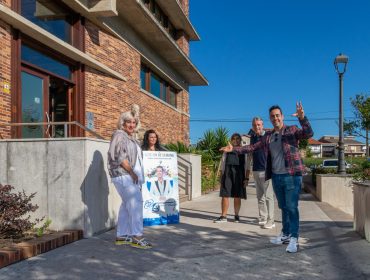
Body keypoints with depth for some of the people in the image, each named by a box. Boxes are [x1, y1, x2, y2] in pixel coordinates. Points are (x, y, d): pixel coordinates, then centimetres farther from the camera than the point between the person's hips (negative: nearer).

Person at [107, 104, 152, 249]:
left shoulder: (131, 137, 21)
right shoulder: (119, 135, -7)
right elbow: (120, 156, -17)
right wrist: (132, 172, -15)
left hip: (130, 176, 10)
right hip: (123, 175, -10)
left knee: (127, 205, 11)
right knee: (136, 202, -15)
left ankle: (121, 236, 18)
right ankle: (136, 237, -15)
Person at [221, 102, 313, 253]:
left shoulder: (292, 130, -2)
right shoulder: (267, 136, 13)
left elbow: (309, 133, -18)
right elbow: (252, 147, 17)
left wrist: (302, 118, -36)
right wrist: (234, 149, 10)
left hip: (291, 175, -5)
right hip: (276, 176, 6)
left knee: (292, 207, -6)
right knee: (283, 207, 15)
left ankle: (294, 239, -1)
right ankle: (285, 234, 25)